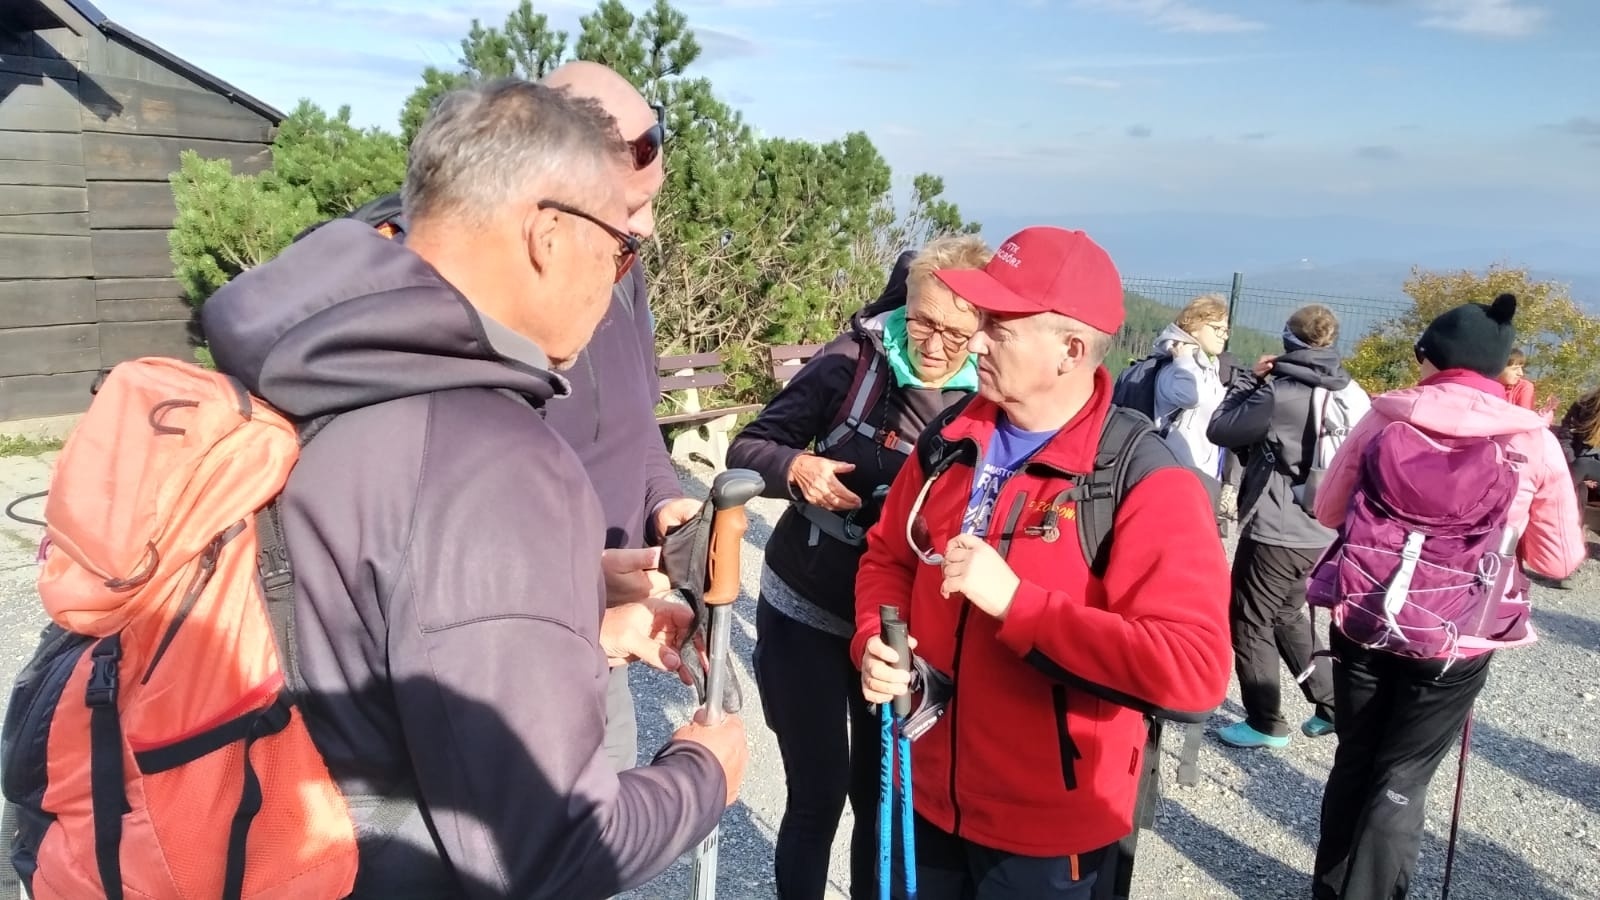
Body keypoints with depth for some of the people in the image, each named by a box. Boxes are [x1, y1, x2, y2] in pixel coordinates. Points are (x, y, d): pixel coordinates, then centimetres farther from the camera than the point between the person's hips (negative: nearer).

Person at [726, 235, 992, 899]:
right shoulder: (851, 364, -14)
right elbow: (747, 448, -9)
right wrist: (794, 466, -30)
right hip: (804, 614, -2)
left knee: (883, 791, 12)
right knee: (817, 794, 3)